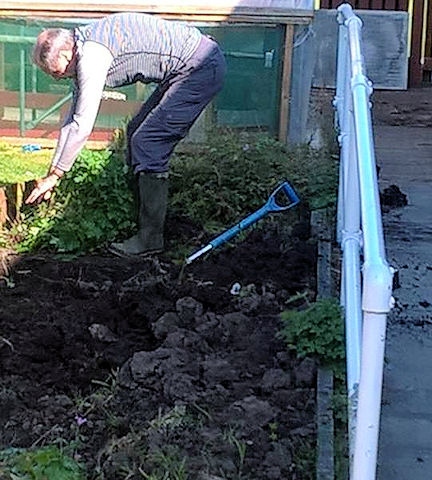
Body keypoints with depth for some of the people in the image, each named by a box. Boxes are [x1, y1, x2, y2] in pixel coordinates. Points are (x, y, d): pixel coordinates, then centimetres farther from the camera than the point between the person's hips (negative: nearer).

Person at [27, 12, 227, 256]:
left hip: (201, 68, -10)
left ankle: (151, 237, -5)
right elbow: (73, 118, 19)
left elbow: (82, 126, -18)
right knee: (137, 133, 14)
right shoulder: (85, 51, 13)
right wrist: (53, 171, 20)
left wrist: (55, 175, -8)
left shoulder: (91, 57, -18)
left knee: (147, 144, -11)